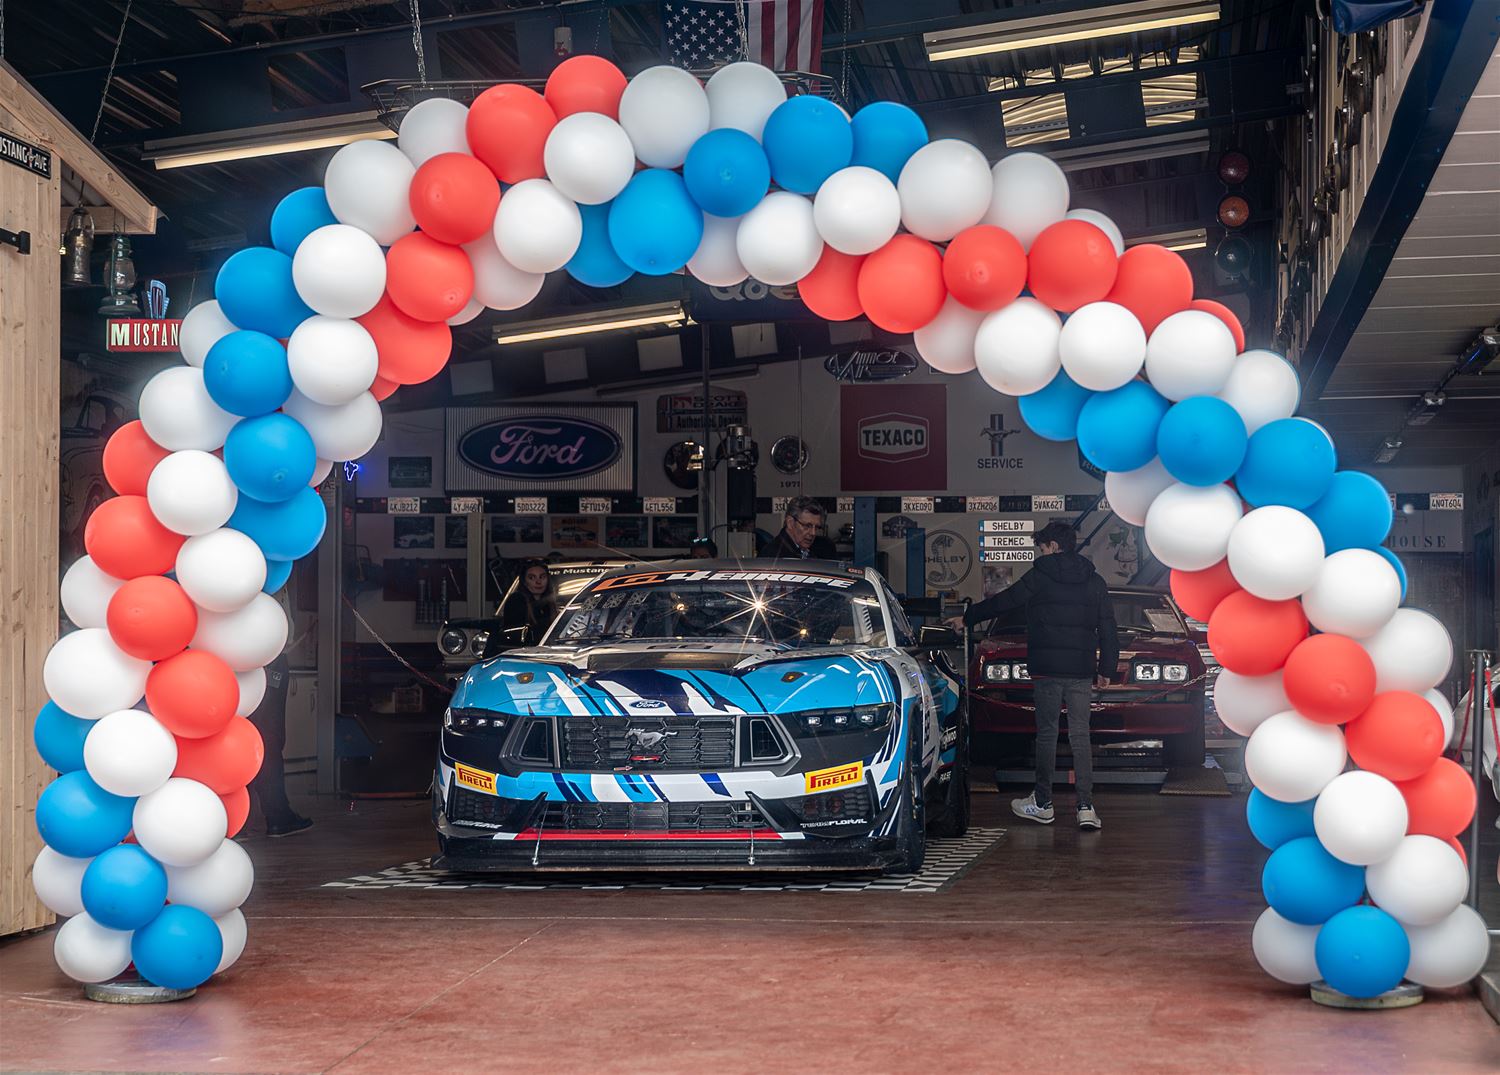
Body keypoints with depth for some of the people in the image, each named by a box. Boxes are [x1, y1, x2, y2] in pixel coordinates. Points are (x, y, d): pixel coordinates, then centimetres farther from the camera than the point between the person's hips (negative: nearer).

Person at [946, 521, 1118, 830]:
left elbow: (1002, 602, 5)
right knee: (1080, 736, 2)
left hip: (1046, 668, -3)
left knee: (1046, 734, 5)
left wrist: (967, 619, 18)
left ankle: (1042, 804, 11)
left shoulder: (1039, 576, -2)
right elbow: (1108, 630, 10)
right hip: (1082, 670, 3)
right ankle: (1086, 808, -6)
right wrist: (1106, 668, 17)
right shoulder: (1094, 581, 9)